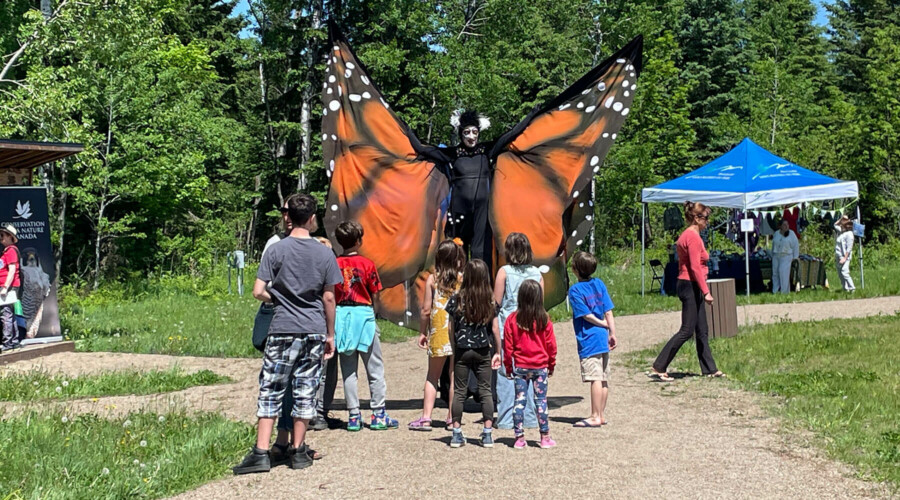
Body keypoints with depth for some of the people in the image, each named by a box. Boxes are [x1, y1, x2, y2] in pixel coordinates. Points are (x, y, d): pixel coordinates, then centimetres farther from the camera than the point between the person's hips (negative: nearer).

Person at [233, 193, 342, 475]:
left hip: (283, 330, -2)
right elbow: (329, 298, 3)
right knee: (305, 392, 8)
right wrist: (330, 335, 11)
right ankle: (298, 451, 14)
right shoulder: (325, 253, 1)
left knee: (271, 390, 2)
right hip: (314, 331, 2)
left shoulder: (276, 251, -4)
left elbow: (259, 292, -7)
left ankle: (261, 452, -3)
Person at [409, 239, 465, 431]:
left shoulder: (432, 279, -2)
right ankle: (452, 418, 10)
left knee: (432, 376, 9)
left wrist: (423, 332, 9)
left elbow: (426, 309, -1)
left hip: (438, 331, 0)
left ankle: (426, 417, 4)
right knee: (455, 376, 7)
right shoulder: (463, 279, -4)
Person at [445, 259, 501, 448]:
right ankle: (487, 434, 5)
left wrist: (454, 350, 11)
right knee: (485, 391, 7)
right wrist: (498, 352, 9)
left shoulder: (457, 299, -6)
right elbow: (495, 329, -1)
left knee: (459, 391, 6)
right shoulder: (490, 301, -4)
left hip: (462, 351, 0)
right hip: (483, 351, 1)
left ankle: (456, 434, 7)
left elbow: (451, 328, -1)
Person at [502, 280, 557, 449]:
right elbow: (551, 345, 0)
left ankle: (519, 438, 6)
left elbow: (508, 346, -2)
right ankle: (545, 438, 9)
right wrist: (551, 365, 13)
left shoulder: (512, 319, -6)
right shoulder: (544, 319, -7)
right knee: (541, 401, 6)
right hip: (540, 367, 0)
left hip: (520, 367, 0)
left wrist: (508, 367, 9)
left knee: (519, 401, 5)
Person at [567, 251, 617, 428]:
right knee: (604, 379, 10)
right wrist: (612, 332, 3)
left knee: (595, 379, -7)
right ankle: (602, 414, 18)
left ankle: (595, 417, -5)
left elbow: (587, 315, -12)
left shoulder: (575, 290, -9)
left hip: (589, 340, -7)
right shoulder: (599, 284, 7)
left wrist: (605, 325, -1)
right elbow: (608, 312, 3)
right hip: (603, 339, 7)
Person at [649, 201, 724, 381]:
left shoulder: (686, 235, 15)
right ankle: (658, 368, -7)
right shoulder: (693, 237, -16)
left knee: (702, 331, 13)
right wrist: (706, 292, -20)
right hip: (691, 286, -11)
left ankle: (710, 369, 19)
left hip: (688, 286, 11)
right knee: (687, 331, -8)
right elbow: (695, 267, -21)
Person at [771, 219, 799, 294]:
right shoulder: (776, 234, 12)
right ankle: (775, 291, 9)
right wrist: (772, 255, 20)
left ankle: (784, 291, -10)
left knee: (784, 273, -14)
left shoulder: (791, 234, -2)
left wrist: (795, 257, -4)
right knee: (775, 273, 3)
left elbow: (796, 245, -1)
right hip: (776, 256, 5)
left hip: (786, 256, -5)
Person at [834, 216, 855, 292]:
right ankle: (845, 289, 12)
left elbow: (849, 248, -17)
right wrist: (841, 218, 16)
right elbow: (835, 225, 32)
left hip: (844, 257, -9)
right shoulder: (841, 232, 13)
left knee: (844, 273, -18)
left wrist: (844, 258, -22)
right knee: (840, 274, 8)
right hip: (838, 256, 9)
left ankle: (852, 288, -17)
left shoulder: (849, 234, -12)